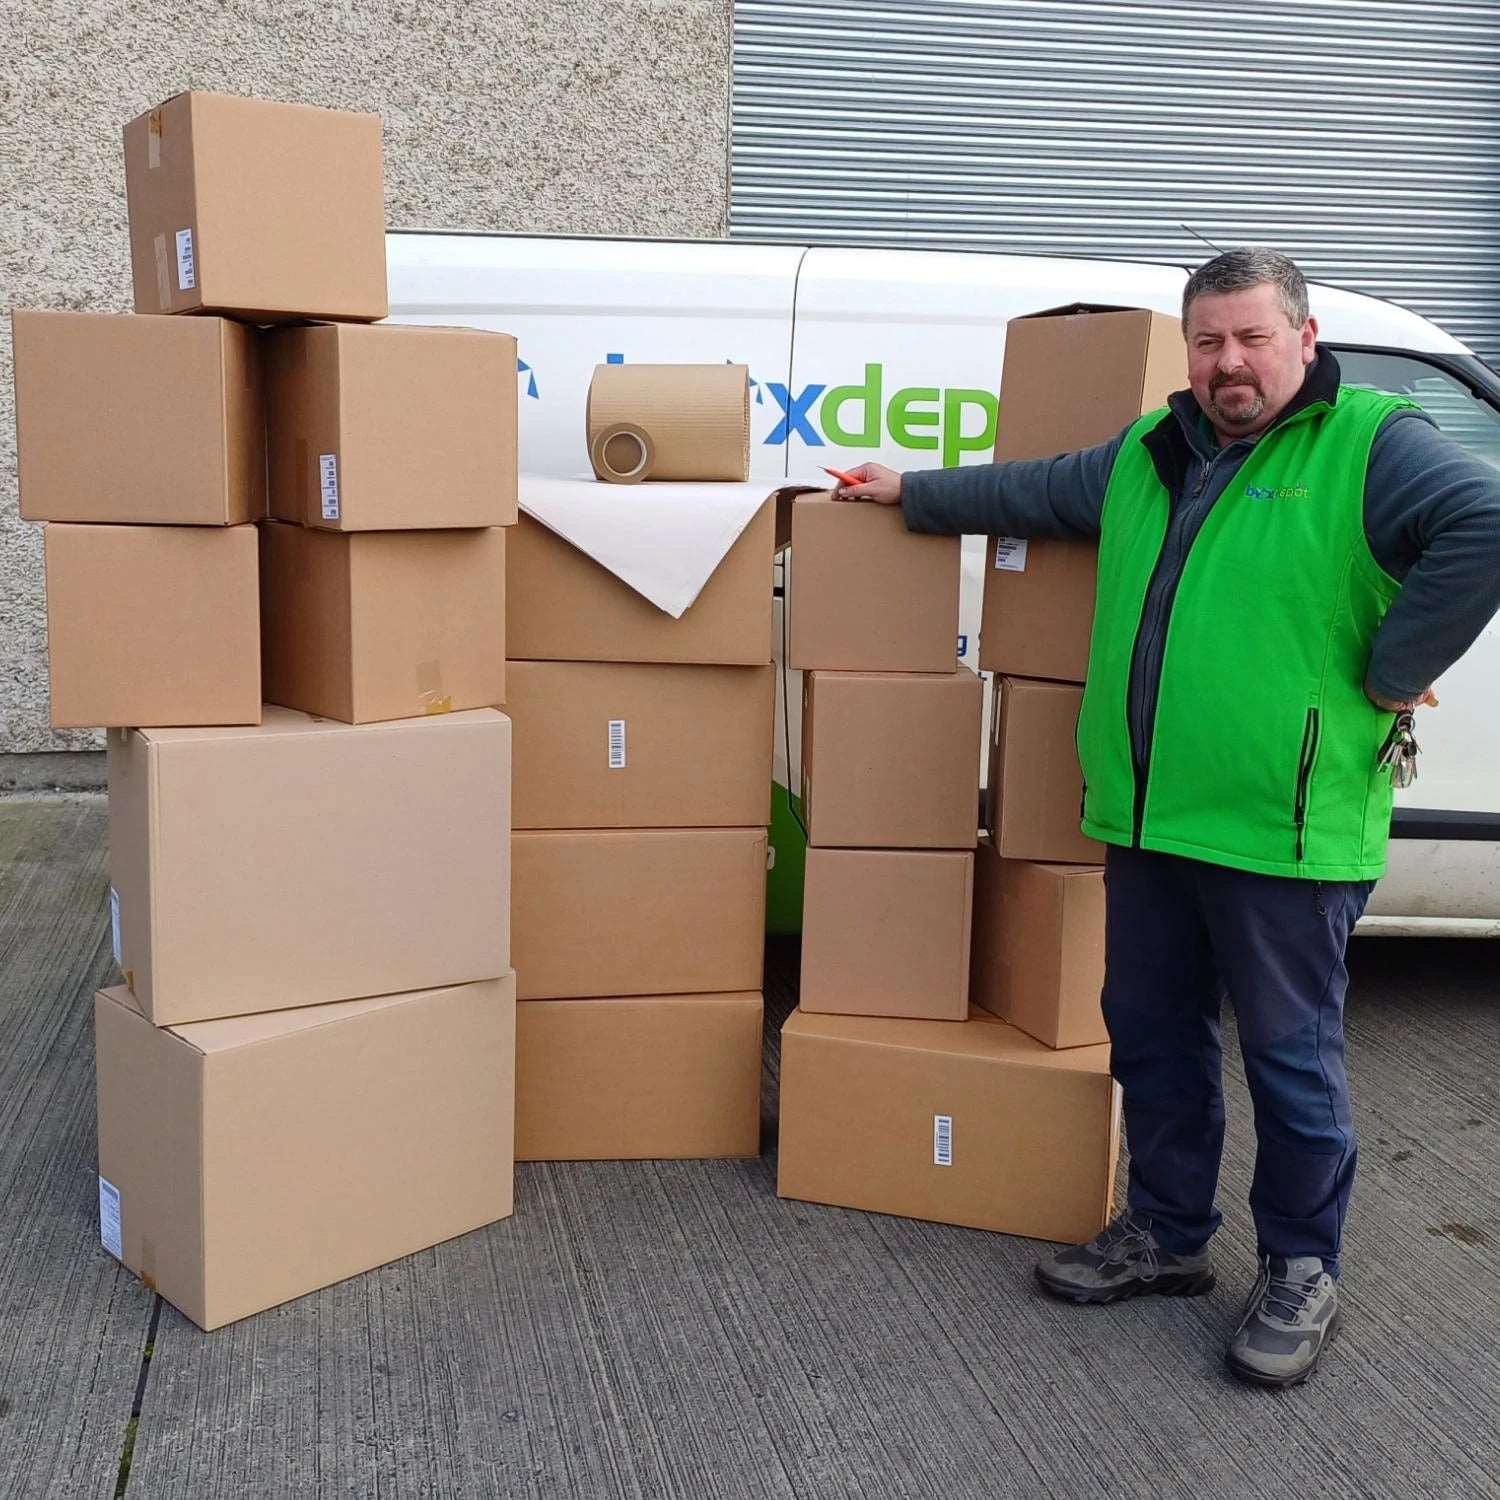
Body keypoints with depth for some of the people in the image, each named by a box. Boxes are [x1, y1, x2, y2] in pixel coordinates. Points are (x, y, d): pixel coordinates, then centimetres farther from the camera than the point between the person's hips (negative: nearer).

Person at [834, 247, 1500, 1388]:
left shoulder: (1371, 444, -8)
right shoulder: (1147, 456, 15)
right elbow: (1031, 491, 29)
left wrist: (1390, 674, -20)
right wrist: (910, 494, 36)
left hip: (1288, 831, -7)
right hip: (1147, 821, 7)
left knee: (1291, 1056, 6)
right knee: (1151, 1035, 17)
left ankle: (1302, 1272, 24)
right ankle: (1167, 1235, 34)